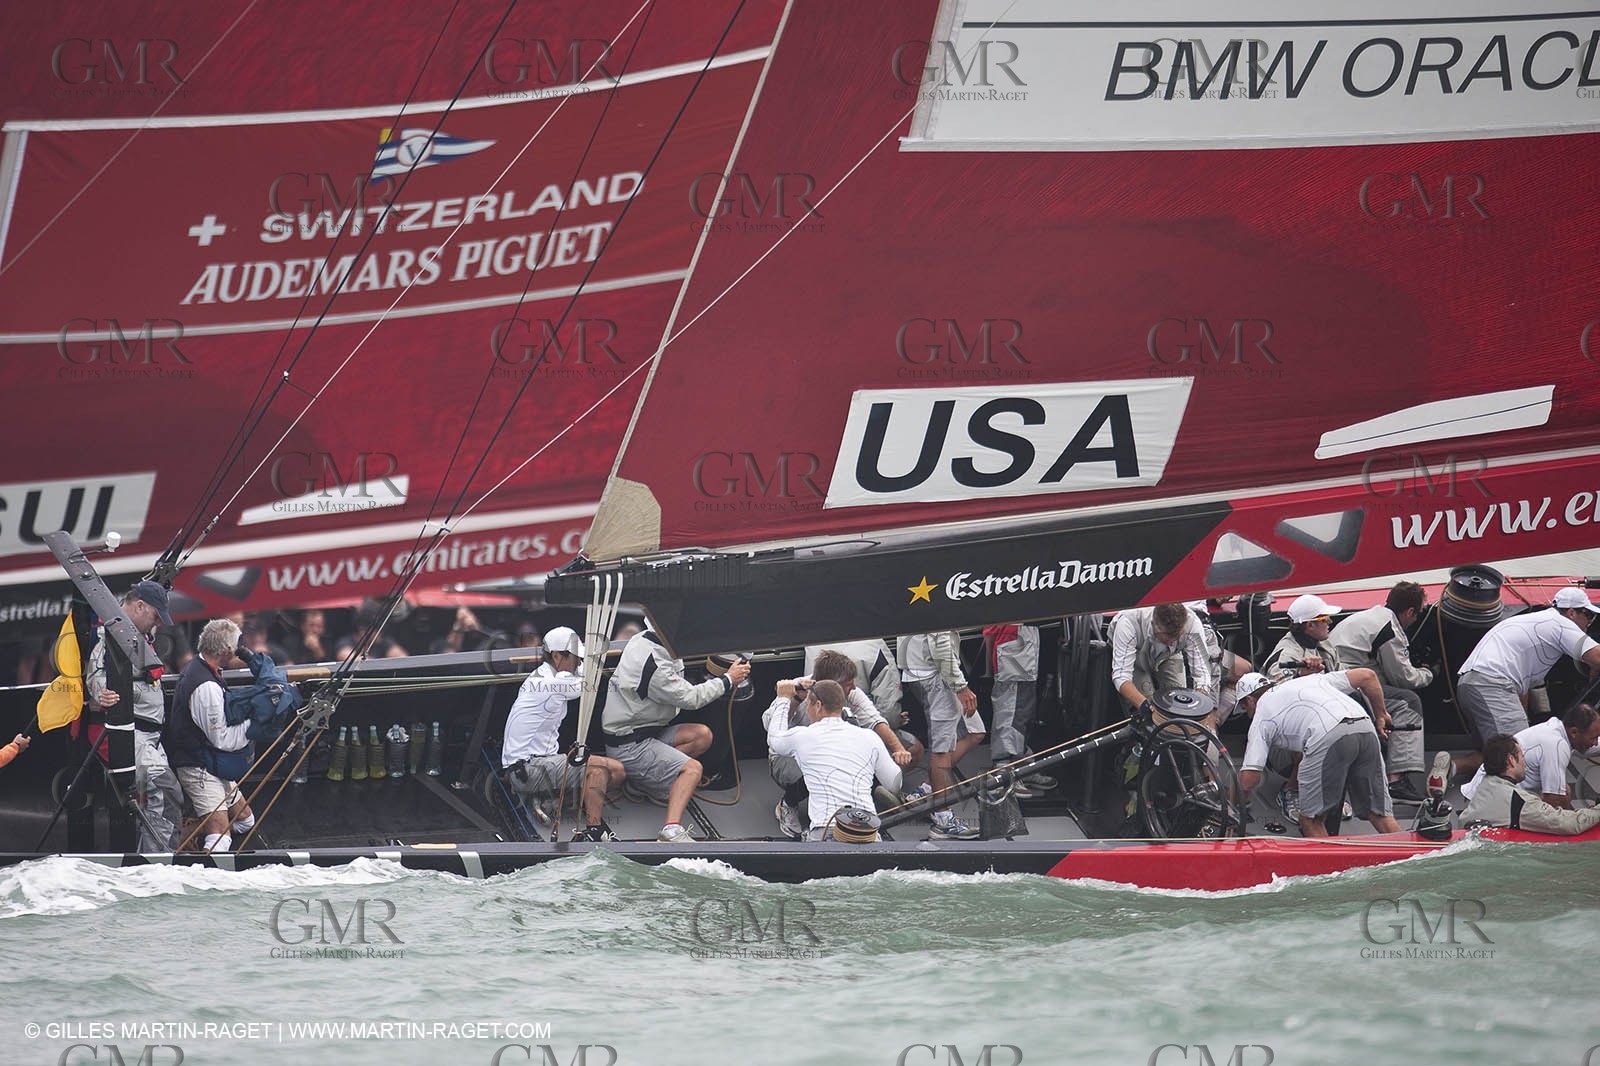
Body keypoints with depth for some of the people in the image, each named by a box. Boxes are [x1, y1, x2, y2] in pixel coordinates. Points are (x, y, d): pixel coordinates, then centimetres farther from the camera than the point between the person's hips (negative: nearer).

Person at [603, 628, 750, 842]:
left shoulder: (644, 639, 3)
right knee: (692, 768, -23)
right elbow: (691, 699, -17)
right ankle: (671, 831, -37)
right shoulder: (654, 666, -26)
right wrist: (728, 680, -5)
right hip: (628, 746, -10)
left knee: (702, 735, 2)